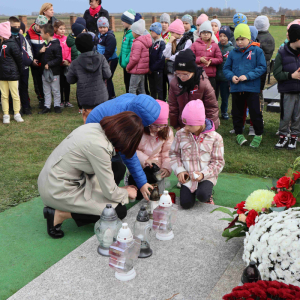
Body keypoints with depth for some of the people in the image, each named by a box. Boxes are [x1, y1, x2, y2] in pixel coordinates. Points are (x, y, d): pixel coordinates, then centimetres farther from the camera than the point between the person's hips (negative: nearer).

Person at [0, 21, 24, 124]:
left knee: (15, 95, 2)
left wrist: (20, 71, 0)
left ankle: (17, 114, 14)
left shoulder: (12, 44, -12)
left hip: (12, 74, -6)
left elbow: (19, 59, -7)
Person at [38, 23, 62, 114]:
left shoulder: (56, 45, -13)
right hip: (44, 72, 7)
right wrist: (40, 52, -5)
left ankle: (57, 105, 15)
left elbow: (59, 59, -17)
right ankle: (47, 106, 19)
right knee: (46, 91, 12)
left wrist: (49, 64, -21)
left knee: (56, 90, 4)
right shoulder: (44, 45, 11)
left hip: (54, 72, -7)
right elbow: (40, 58, 15)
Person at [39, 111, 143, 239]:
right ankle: (59, 215, -5)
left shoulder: (96, 127, -2)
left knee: (117, 168, 6)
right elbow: (110, 192, -18)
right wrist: (126, 193, 3)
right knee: (119, 212, -8)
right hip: (57, 191, -9)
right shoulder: (99, 146, -27)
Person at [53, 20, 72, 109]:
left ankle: (67, 101, 17)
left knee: (67, 83, 8)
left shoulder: (66, 38, 9)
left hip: (67, 64, 4)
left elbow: (70, 50, 8)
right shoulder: (53, 39, -6)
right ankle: (61, 101, 12)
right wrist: (62, 61, -16)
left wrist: (68, 60, -6)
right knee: (60, 83, 3)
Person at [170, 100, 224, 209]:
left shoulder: (215, 137, -8)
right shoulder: (180, 134, -1)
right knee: (186, 203, -14)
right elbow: (174, 154, 8)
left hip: (206, 176, -2)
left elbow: (218, 162, -4)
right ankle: (191, 191, 22)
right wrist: (179, 170, -8)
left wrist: (204, 174, -18)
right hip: (187, 177, 2)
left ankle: (208, 196, 9)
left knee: (202, 195, -30)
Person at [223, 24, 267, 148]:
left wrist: (247, 76, -16)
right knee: (237, 113, 12)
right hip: (236, 88, 3)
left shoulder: (257, 51, -4)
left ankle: (258, 135, 20)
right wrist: (231, 76, -11)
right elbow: (226, 68, 10)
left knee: (255, 112, 2)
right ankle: (239, 134, 29)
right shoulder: (233, 53, 5)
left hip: (252, 88, -3)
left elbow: (262, 67, -7)